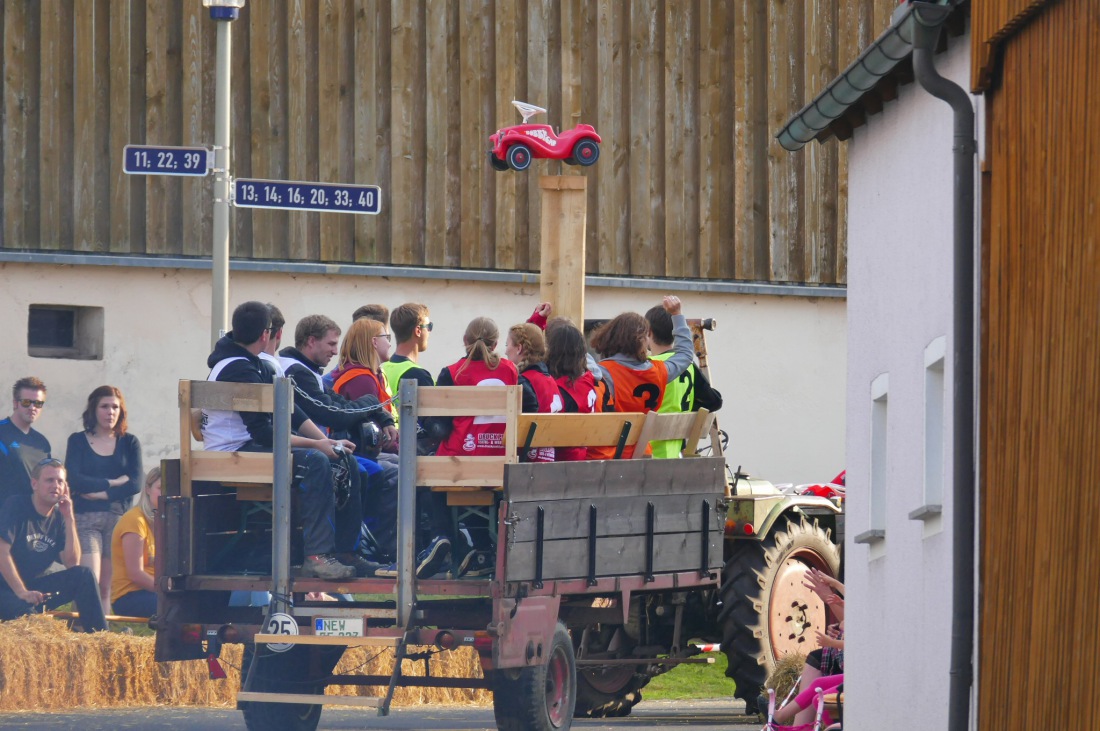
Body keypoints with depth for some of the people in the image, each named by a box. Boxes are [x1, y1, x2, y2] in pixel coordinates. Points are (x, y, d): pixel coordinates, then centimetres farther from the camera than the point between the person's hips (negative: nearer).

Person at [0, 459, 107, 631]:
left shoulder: (59, 516, 7)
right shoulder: (15, 506, -9)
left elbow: (72, 563, -3)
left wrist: (69, 518, -9)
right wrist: (21, 592, -25)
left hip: (35, 586, 6)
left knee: (83, 575, -11)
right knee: (23, 609, -38)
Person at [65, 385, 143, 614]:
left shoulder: (129, 443, 11)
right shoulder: (78, 441, 8)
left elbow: (135, 484, -2)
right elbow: (73, 480, -6)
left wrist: (100, 493, -9)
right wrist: (113, 483, -5)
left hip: (118, 518, 2)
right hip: (85, 518, -2)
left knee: (108, 586, 1)